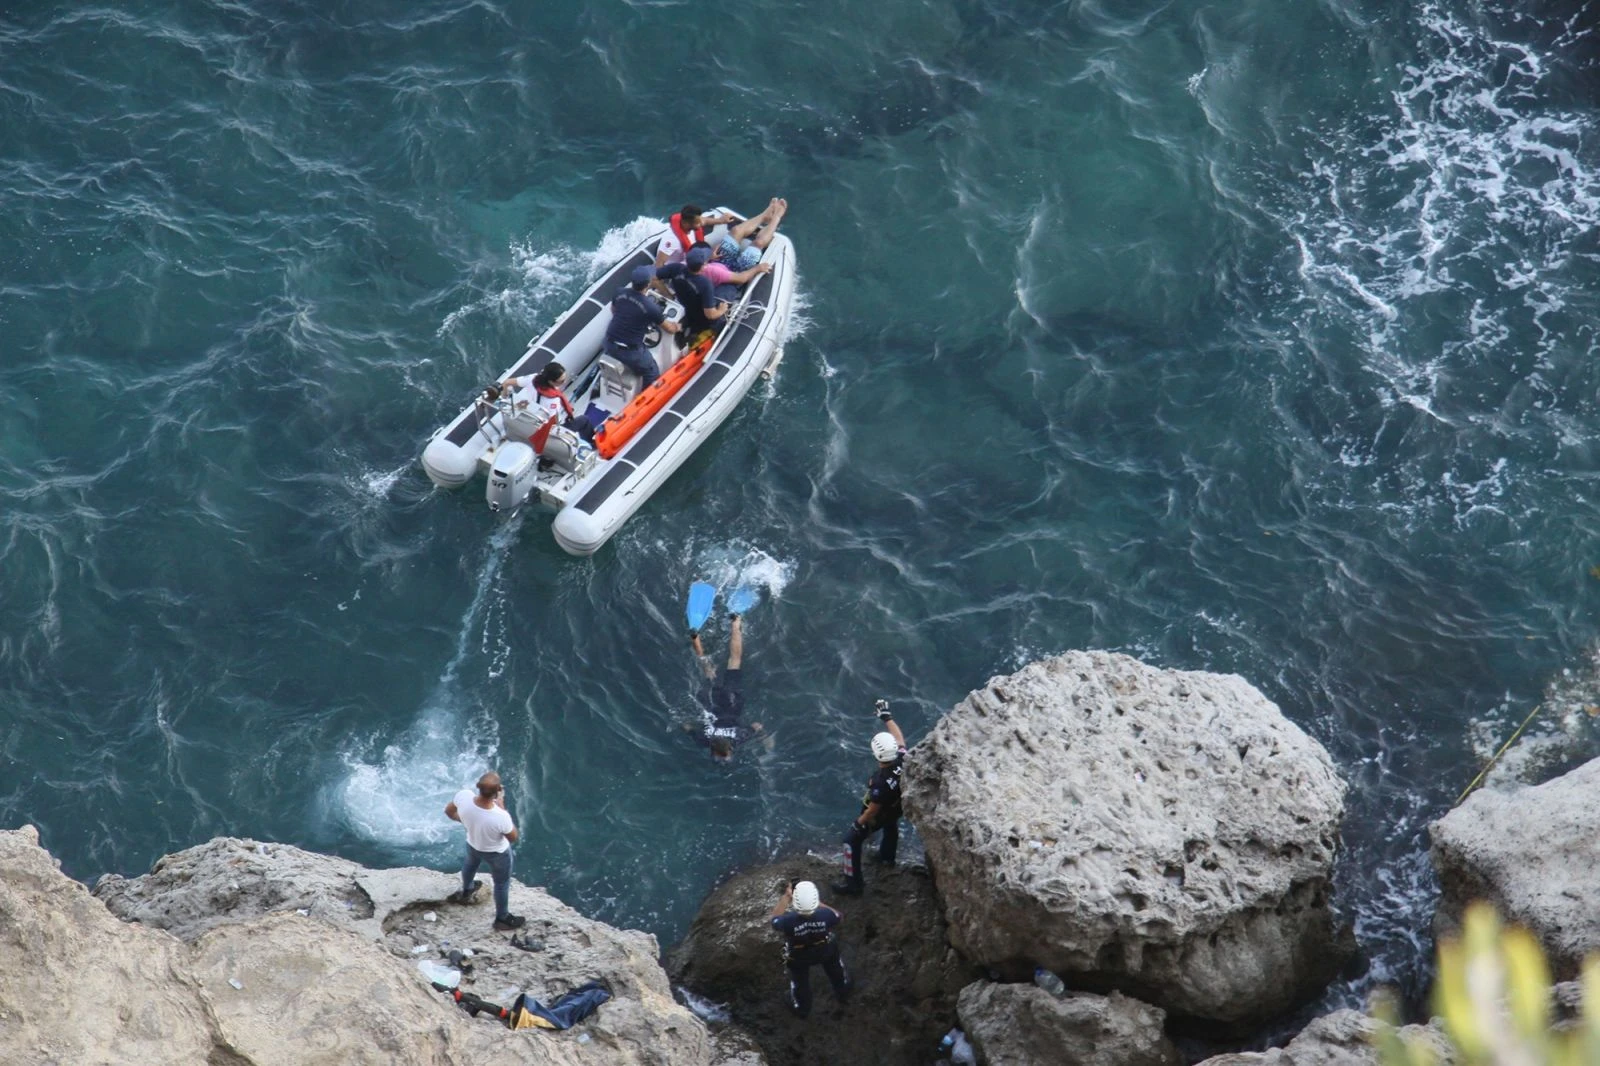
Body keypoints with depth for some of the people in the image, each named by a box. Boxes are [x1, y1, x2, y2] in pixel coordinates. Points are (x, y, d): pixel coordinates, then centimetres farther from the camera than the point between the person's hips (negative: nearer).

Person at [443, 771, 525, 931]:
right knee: (502, 883, 26)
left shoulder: (463, 797, -36)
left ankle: (466, 892, 68)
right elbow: (513, 838, -22)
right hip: (497, 853, -4)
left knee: (470, 864, 39)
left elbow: (449, 811, -11)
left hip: (472, 844, 4)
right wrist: (502, 809, -22)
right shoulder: (500, 817, -45)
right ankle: (502, 918, 49)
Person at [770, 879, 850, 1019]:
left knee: (800, 981, 32)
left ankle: (801, 1008, 59)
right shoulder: (825, 915, -40)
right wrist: (818, 903, -11)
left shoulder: (788, 921, -44)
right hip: (825, 950, 1)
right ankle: (842, 992, 65)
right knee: (835, 970, 36)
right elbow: (836, 917, -14)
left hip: (798, 956, -1)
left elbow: (775, 919, -18)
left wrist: (786, 896, -13)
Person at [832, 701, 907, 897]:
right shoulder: (902, 760, -31)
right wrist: (886, 716, -3)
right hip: (896, 808, 6)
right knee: (891, 826, 38)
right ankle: (887, 856, 65)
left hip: (878, 816, -6)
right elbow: (899, 737, -11)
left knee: (852, 841, 11)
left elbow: (873, 810, -30)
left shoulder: (881, 783, -46)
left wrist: (859, 822, -12)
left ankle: (853, 883, 21)